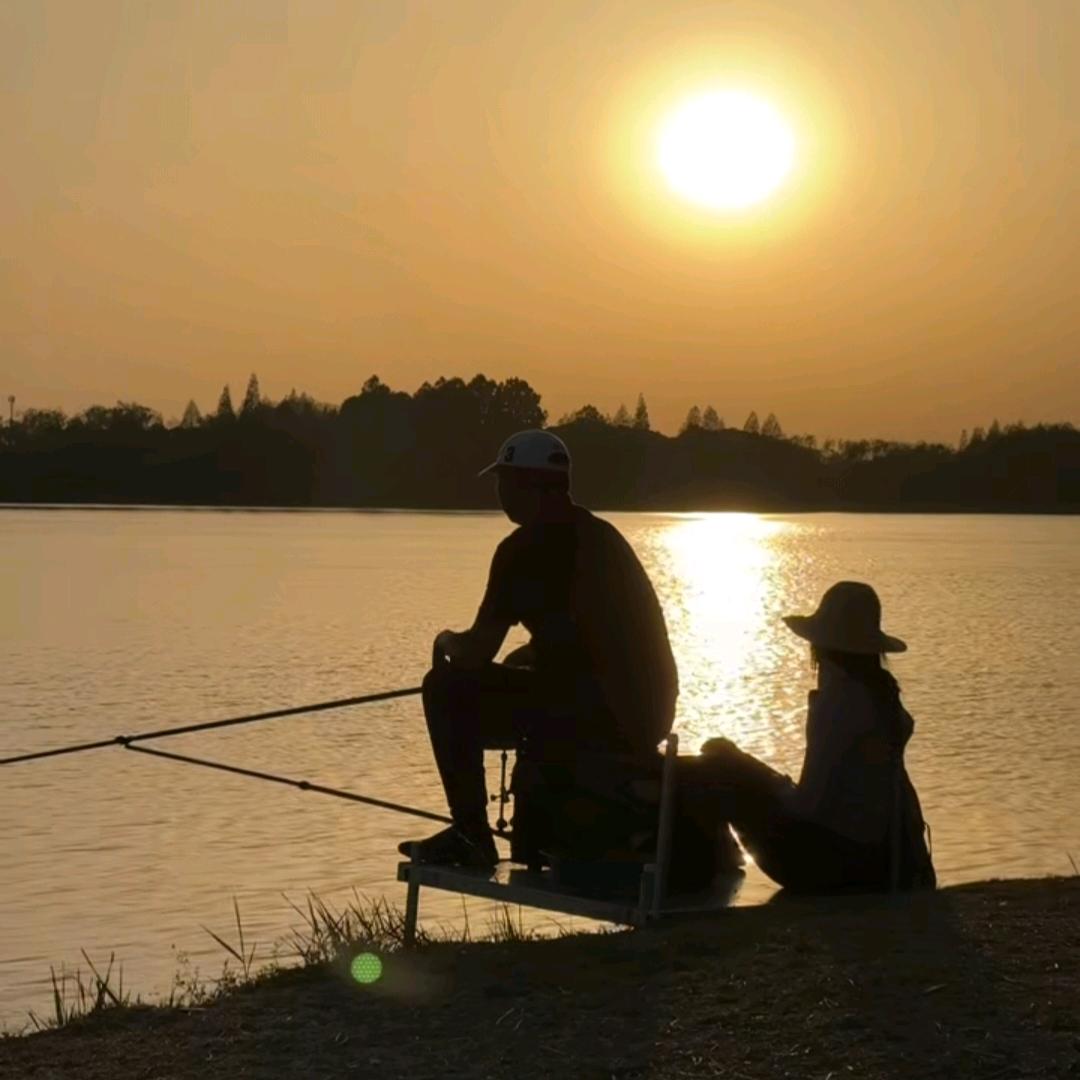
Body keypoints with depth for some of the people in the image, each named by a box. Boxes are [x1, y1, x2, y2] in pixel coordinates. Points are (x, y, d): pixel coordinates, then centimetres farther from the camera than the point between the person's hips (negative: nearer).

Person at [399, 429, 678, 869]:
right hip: (648, 717, 9)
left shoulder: (525, 549, -8)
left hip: (597, 716, -9)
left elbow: (475, 655, -7)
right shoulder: (601, 536, 17)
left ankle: (470, 836, 2)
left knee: (447, 688, 1)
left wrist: (447, 640, 13)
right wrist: (529, 656, 33)